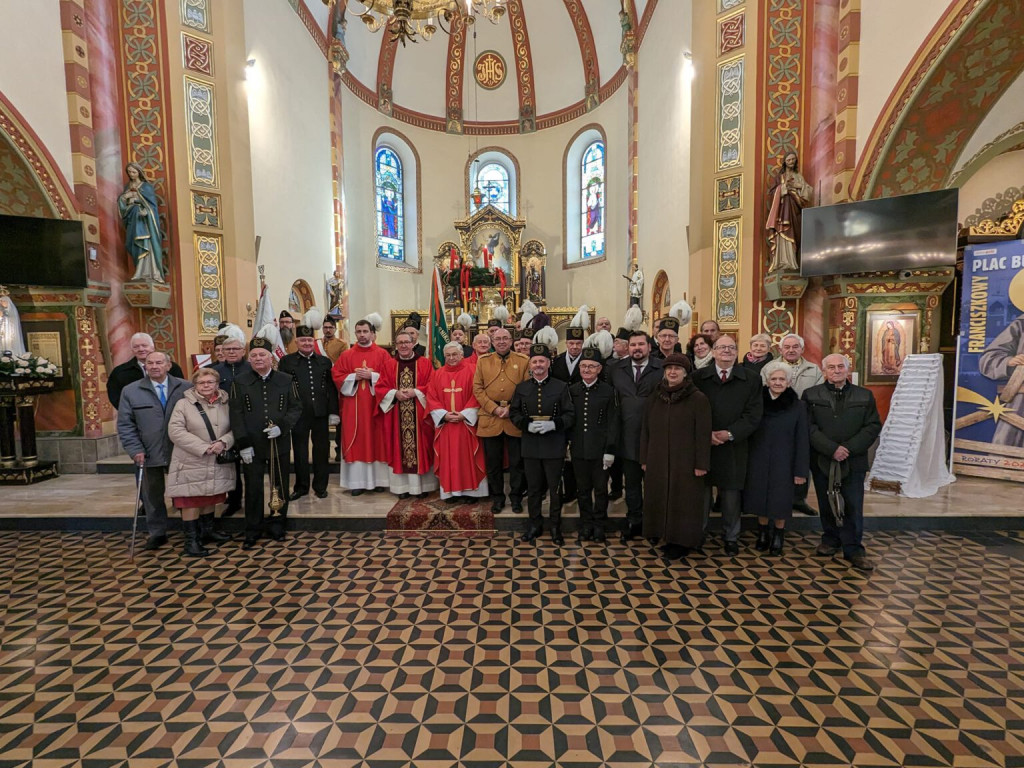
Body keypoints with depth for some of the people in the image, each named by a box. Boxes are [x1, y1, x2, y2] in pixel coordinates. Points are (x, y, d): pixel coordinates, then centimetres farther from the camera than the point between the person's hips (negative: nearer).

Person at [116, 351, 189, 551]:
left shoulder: (185, 388, -2)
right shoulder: (131, 391, 2)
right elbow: (125, 424, 1)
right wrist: (135, 450, -8)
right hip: (149, 454, 1)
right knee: (152, 494, 11)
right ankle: (157, 533, 25)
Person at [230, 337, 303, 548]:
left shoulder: (286, 380, 2)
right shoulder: (240, 383, 1)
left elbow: (296, 408, 2)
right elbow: (236, 415, -2)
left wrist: (282, 426, -14)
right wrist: (243, 444, -8)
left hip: (279, 444, 1)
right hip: (252, 446, -1)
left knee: (280, 486, 9)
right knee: (253, 488, 5)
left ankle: (278, 527, 25)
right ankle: (253, 531, 19)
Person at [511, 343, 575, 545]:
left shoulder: (561, 387, -1)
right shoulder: (521, 387, 7)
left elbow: (569, 415, -3)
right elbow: (515, 413, 7)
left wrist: (553, 424, -19)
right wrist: (527, 424, -12)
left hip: (554, 446, -2)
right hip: (530, 445, 2)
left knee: (555, 488, 7)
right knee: (533, 488, 11)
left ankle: (556, 526, 22)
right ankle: (534, 524, 26)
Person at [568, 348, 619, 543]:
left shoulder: (609, 391, -4)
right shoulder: (572, 390, 5)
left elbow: (613, 423, -5)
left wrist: (610, 450, -9)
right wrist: (565, 443, 4)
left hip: (600, 449, -2)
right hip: (578, 448, 3)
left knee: (600, 489, 10)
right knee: (582, 489, 12)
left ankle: (599, 525, 26)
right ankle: (586, 524, 26)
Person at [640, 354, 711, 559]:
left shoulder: (698, 399, -8)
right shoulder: (655, 398, 5)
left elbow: (703, 434, -8)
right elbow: (646, 430, 9)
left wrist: (701, 464, -11)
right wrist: (644, 459, 7)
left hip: (686, 462, -4)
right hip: (657, 461, 4)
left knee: (684, 501, 5)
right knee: (660, 499, 10)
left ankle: (683, 542, 21)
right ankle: (667, 537, 26)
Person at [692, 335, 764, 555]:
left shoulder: (751, 380, 4)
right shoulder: (699, 377, 4)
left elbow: (753, 415, -1)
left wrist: (730, 434, -12)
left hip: (733, 447, 0)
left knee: (731, 494, 9)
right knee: (701, 492, 5)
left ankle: (731, 537, 25)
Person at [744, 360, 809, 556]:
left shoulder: (797, 406, -4)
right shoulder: (757, 402, -2)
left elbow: (802, 441, -4)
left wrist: (801, 471, -6)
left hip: (783, 463, -1)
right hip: (758, 461, 1)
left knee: (780, 503, 6)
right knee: (760, 499, 9)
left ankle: (778, 537, 24)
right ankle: (763, 534, 28)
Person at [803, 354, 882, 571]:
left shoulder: (865, 396, 5)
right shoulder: (811, 395, 0)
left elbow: (873, 426, -1)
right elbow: (809, 427, -7)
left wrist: (849, 448, -13)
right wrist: (832, 449, -16)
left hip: (853, 461, 0)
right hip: (822, 460, 0)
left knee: (853, 506, 1)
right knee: (827, 503, 11)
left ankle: (853, 549, 11)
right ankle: (830, 540, 28)